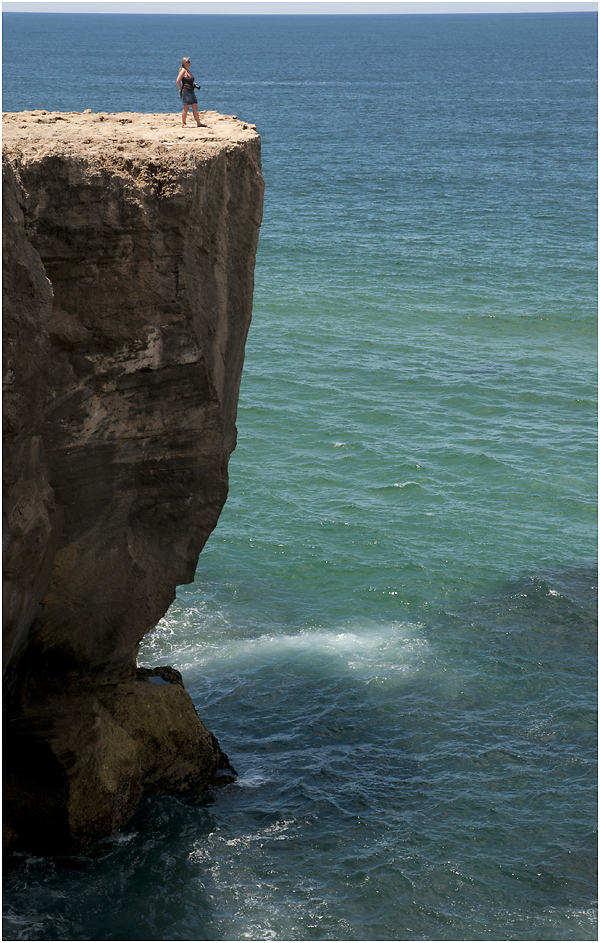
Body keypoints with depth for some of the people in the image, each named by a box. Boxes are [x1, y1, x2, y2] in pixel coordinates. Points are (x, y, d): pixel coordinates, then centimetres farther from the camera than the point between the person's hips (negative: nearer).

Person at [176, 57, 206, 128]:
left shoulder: (188, 70, 15)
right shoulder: (183, 71, -12)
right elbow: (178, 81, -19)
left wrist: (194, 85, 15)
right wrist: (180, 89, -13)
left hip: (191, 91, 9)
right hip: (185, 91, -9)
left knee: (195, 107, 7)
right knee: (186, 108, -4)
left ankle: (198, 123, 10)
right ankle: (183, 124, 4)